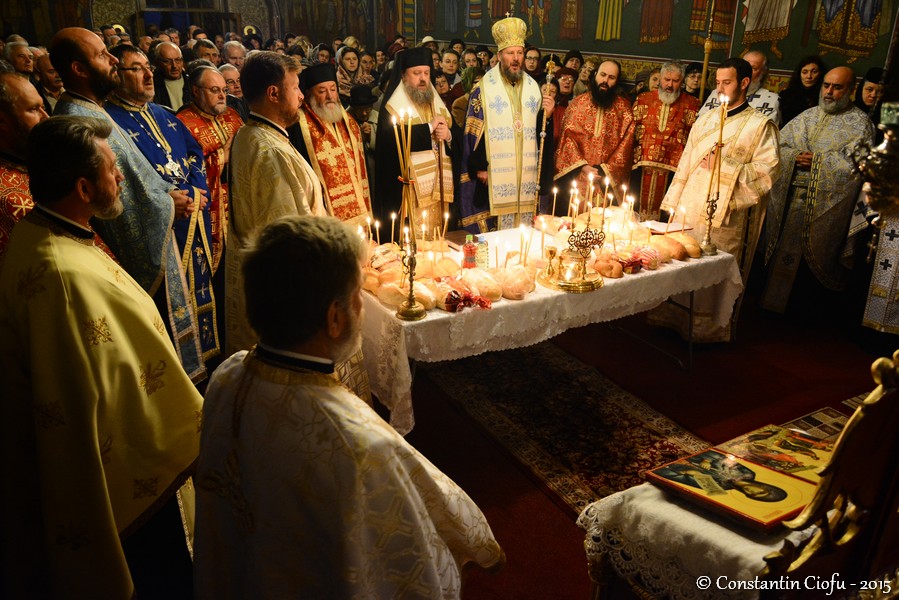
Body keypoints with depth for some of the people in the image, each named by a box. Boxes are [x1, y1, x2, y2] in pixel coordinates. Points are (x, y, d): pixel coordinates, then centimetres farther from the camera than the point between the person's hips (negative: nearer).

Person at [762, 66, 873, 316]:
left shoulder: (860, 124, -1)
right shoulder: (809, 116, 13)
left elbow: (853, 164, -14)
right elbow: (779, 145, 8)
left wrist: (814, 160, -13)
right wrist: (795, 157, -11)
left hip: (826, 204, -4)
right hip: (791, 198, 4)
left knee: (815, 255, 3)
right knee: (784, 248, 8)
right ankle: (776, 298, 20)